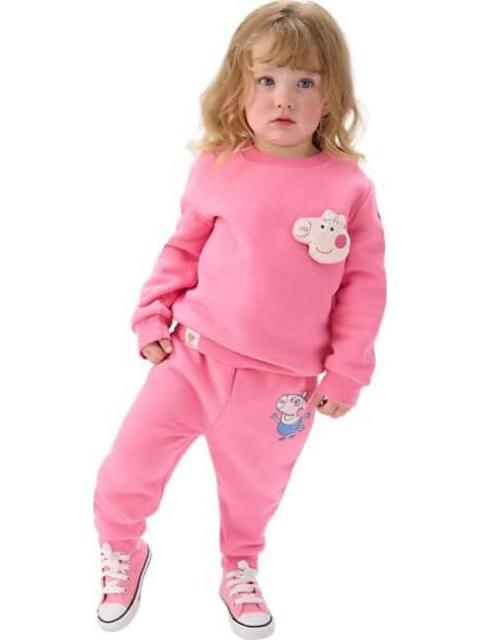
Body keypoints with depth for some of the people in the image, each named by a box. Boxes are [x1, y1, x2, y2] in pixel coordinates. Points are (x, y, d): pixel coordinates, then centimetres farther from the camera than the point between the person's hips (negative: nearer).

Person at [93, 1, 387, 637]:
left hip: (280, 384, 0)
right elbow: (183, 246, 6)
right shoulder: (218, 167, -6)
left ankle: (240, 567, 52)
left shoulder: (350, 187, -9)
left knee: (253, 488, 20)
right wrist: (153, 314, 0)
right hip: (193, 355, 1)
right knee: (129, 464, 7)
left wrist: (346, 373, -4)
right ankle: (120, 550, 40)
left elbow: (365, 285, -4)